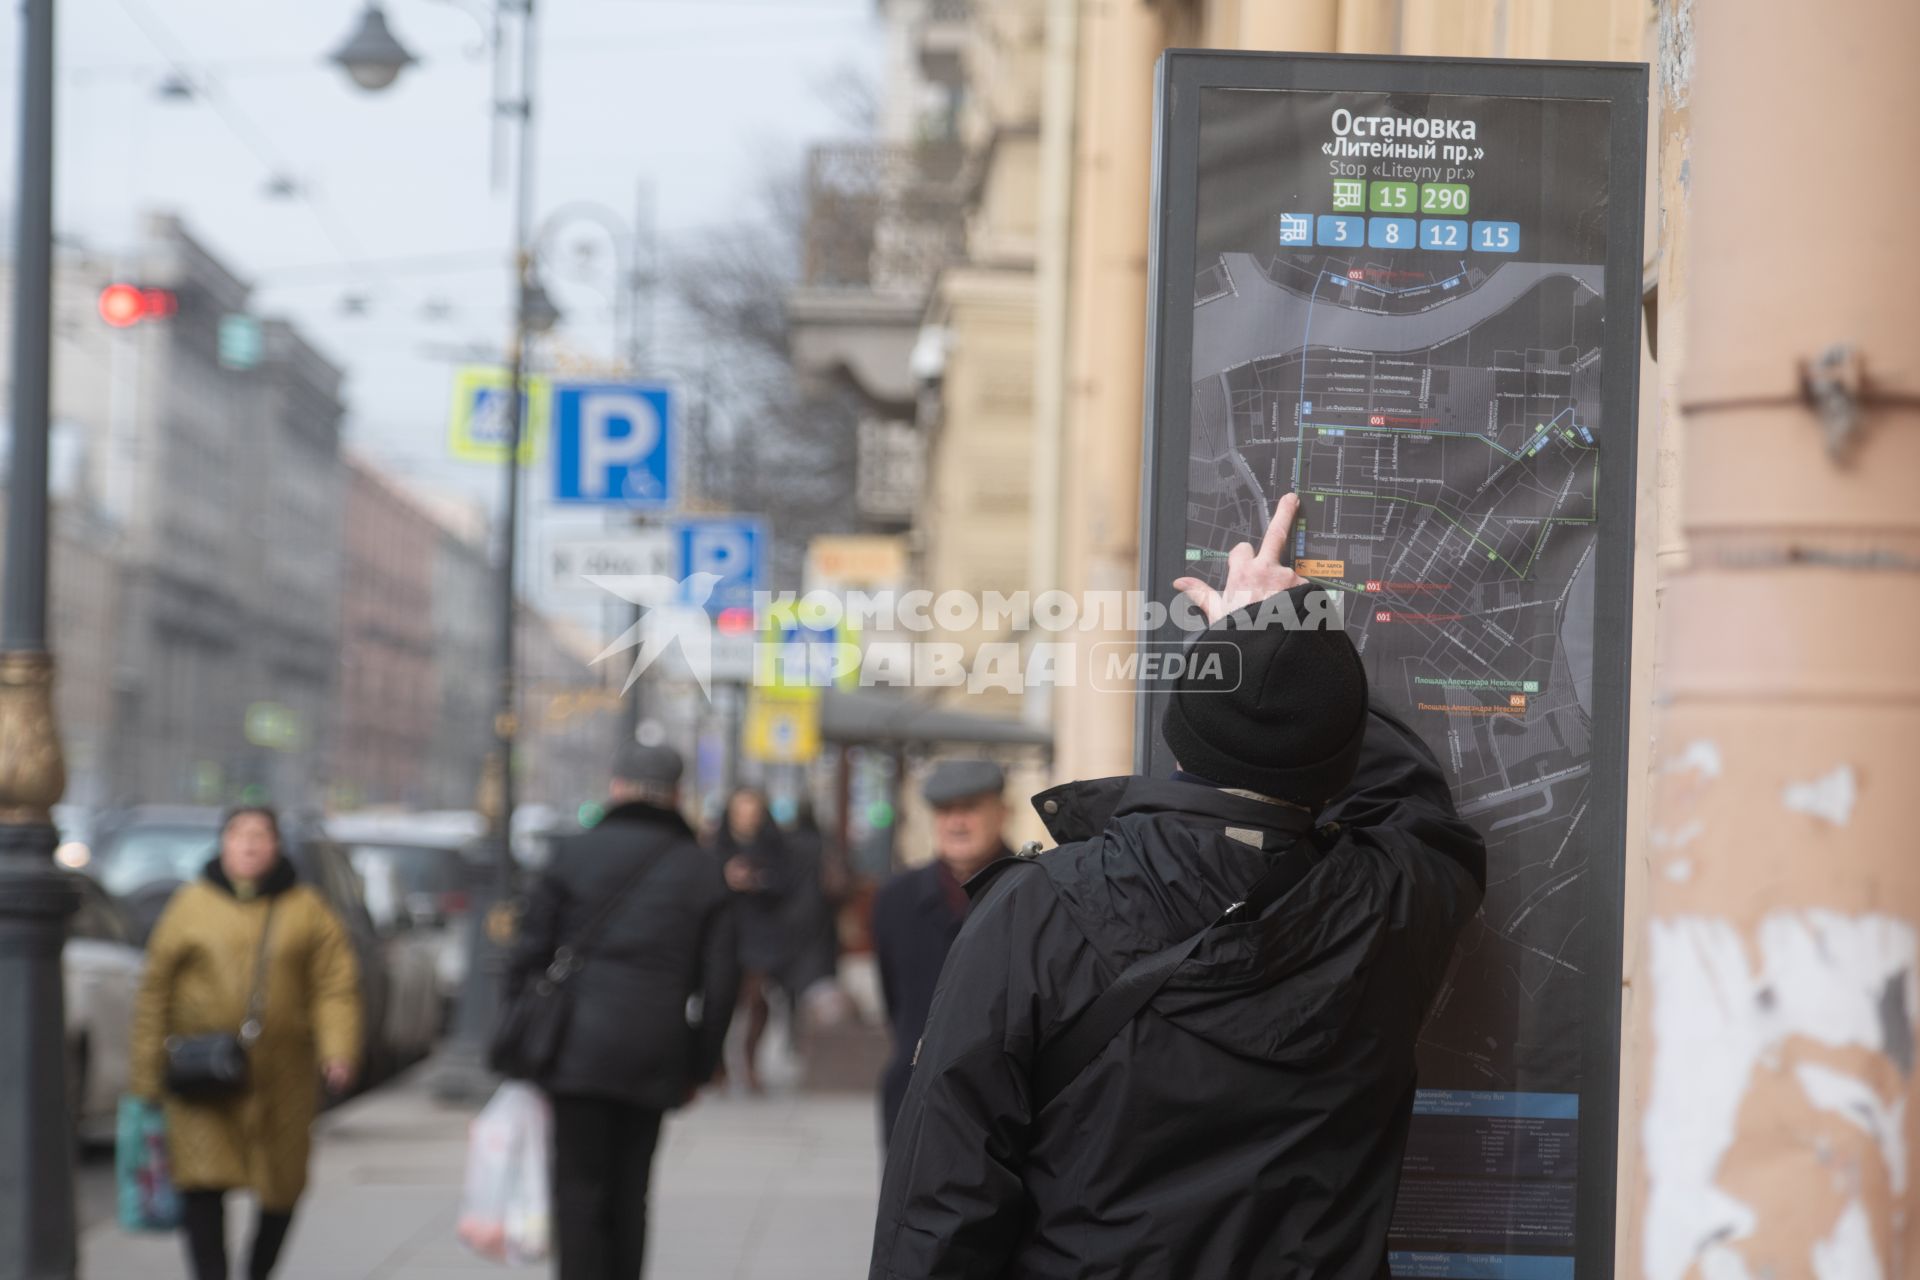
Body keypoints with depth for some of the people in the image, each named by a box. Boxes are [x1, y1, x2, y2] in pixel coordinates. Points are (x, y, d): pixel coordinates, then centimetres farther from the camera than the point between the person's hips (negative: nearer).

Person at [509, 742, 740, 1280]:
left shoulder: (573, 853, 2)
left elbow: (530, 953, 0)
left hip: (579, 1050, -3)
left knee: (580, 1191, -3)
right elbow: (719, 982, 8)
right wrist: (698, 1068, 15)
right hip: (655, 1059, 3)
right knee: (628, 1195, 11)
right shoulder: (702, 872, 9)